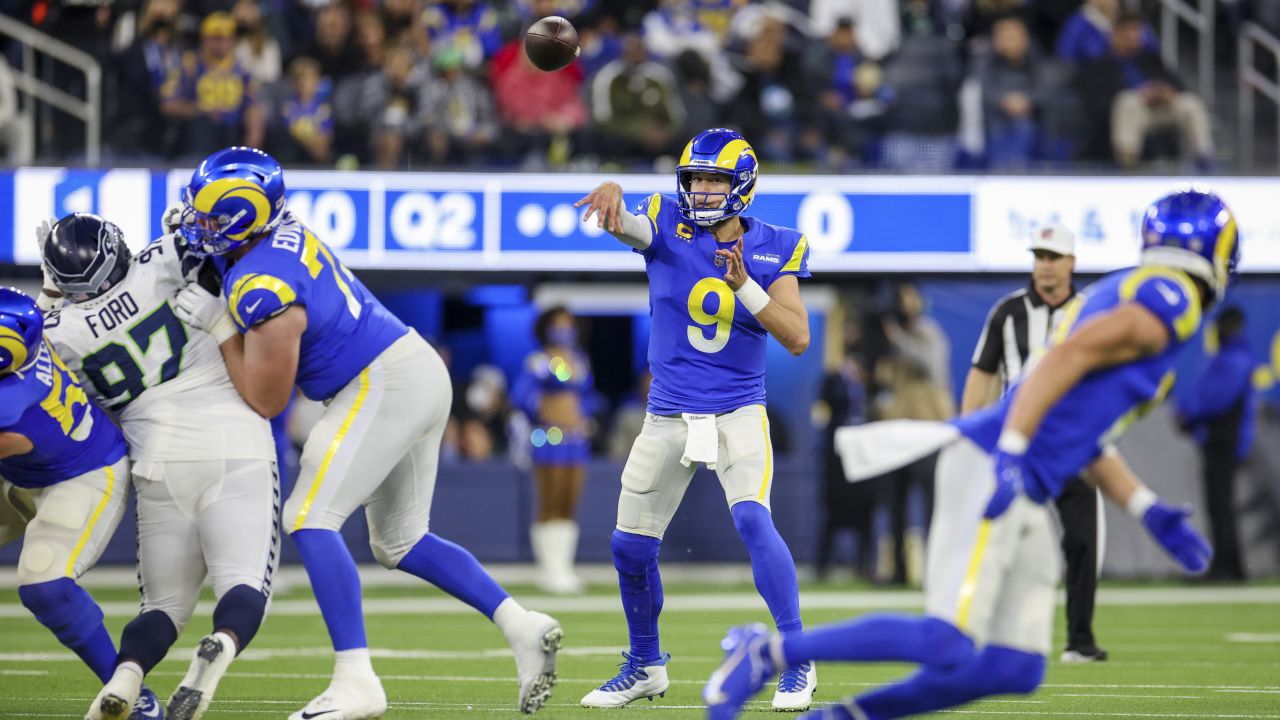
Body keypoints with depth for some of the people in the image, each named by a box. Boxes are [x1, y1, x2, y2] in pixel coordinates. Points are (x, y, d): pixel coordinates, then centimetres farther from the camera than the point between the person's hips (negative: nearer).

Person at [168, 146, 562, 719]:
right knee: (399, 541, 17)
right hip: (420, 373, 10)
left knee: (311, 520, -11)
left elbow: (266, 401, -12)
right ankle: (522, 627, 11)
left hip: (383, 387, -10)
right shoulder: (285, 232, 4)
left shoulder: (261, 289, -22)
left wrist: (220, 327, -9)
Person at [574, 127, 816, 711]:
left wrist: (744, 286, -25)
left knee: (753, 520, -24)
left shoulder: (773, 250, -4)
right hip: (669, 415, 2)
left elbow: (797, 338, -12)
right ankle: (646, 666, 30)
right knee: (631, 546, 7)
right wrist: (612, 196, -51)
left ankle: (797, 662, -13)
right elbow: (624, 225, -27)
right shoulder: (669, 227, -4)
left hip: (739, 413, -2)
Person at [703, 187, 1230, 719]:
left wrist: (1150, 513, 25)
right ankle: (767, 652, -9)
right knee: (948, 647, -17)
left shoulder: (1113, 297, 24)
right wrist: (1010, 454, -26)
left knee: (1017, 669, 2)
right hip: (988, 466, -10)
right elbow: (1065, 358, -19)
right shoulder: (1172, 301, -6)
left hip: (1021, 499, 10)